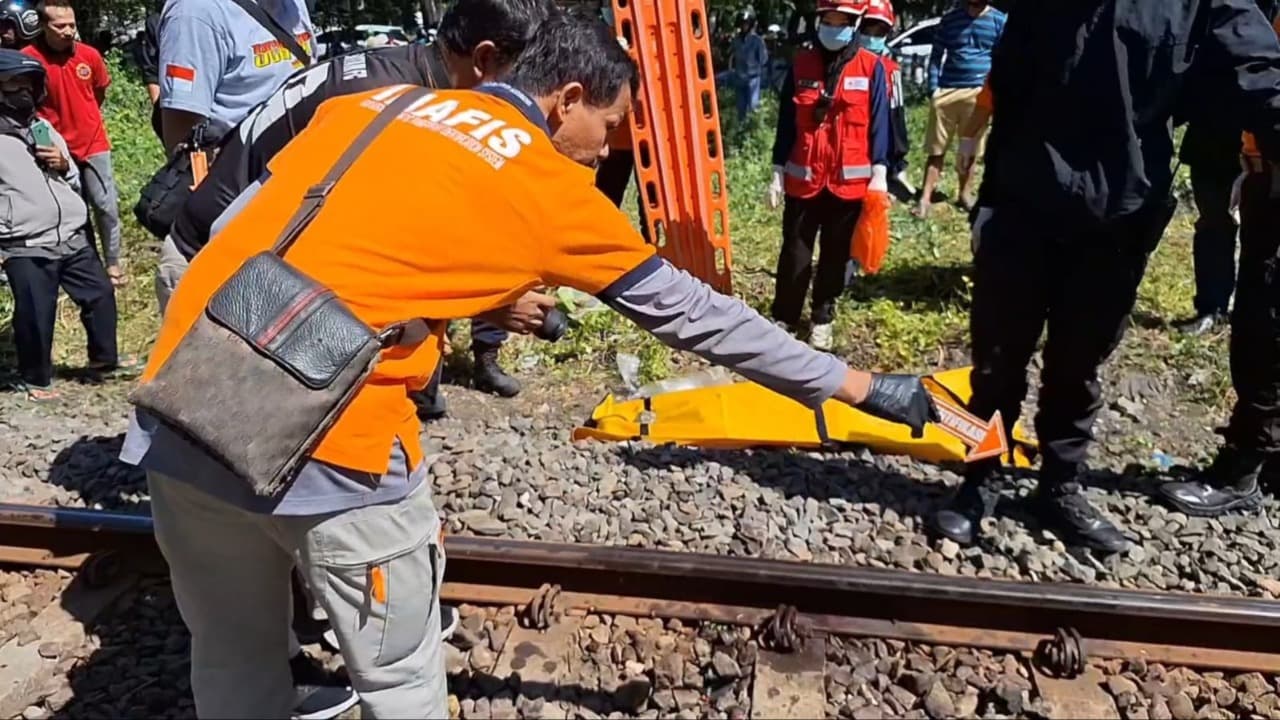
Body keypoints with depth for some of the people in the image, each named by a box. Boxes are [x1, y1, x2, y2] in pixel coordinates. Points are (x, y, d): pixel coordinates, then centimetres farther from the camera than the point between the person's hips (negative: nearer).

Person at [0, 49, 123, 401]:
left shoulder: (46, 129, 15)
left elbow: (75, 183, 22)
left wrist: (64, 166, 0)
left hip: (73, 238, 6)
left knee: (101, 293, 11)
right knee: (35, 317, 0)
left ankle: (103, 358, 29)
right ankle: (35, 379, 19)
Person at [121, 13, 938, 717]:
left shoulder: (367, 103, 16)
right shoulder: (551, 188, 2)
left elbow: (241, 230, 18)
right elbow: (691, 312, 7)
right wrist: (856, 385, 17)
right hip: (322, 442, -6)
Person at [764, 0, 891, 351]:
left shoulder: (871, 67, 0)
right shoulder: (801, 63, 4)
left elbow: (879, 124, 0)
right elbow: (786, 122, 6)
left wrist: (879, 173, -7)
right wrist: (778, 172, 3)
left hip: (849, 181, -1)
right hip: (803, 179, 1)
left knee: (836, 254, 10)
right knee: (795, 252, 4)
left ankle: (823, 318, 23)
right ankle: (784, 317, 14)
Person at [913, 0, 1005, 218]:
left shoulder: (999, 21, 3)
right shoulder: (950, 18, 6)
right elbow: (936, 56, 8)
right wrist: (933, 88, -3)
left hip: (978, 93, 0)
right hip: (946, 90, 0)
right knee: (936, 149, 1)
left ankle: (965, 194, 24)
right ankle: (925, 198, 2)